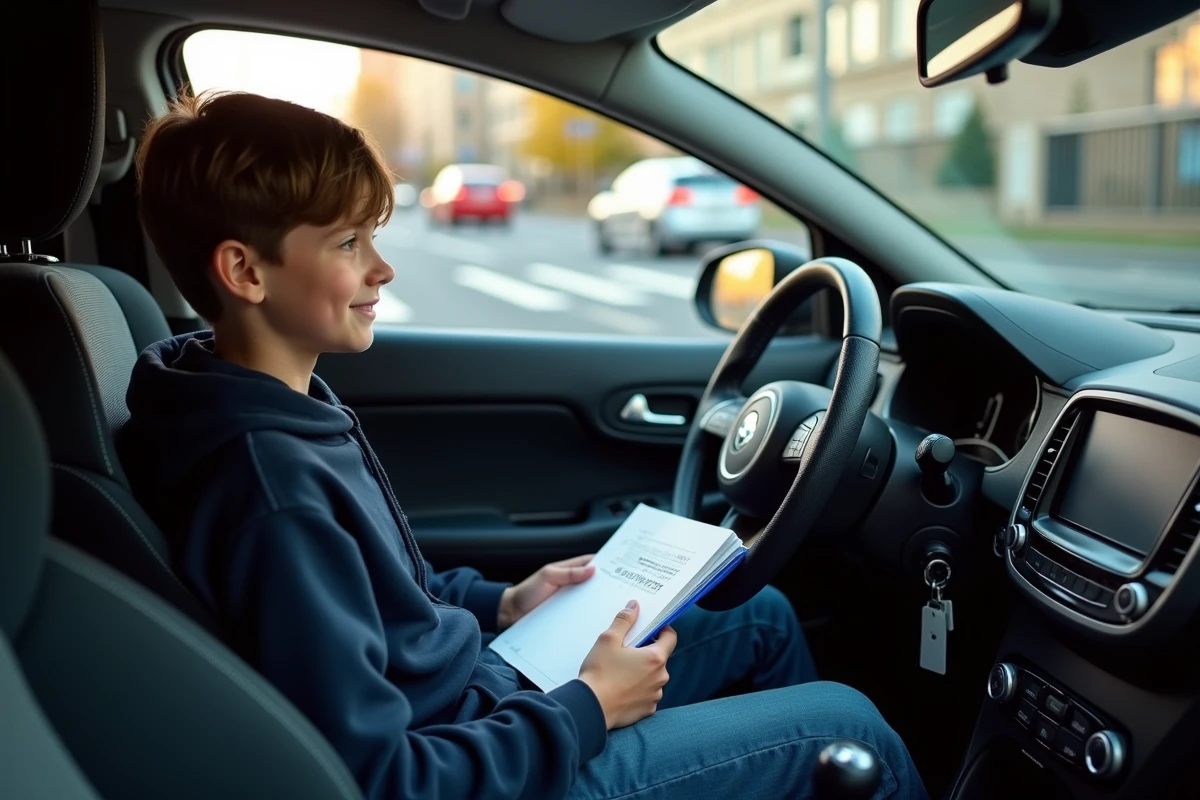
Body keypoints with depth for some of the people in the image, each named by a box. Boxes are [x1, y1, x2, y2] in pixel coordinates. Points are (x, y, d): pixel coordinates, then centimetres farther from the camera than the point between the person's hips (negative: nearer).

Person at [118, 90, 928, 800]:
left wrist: (498, 604, 4)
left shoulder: (277, 405, -2)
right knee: (850, 726, 1)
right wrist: (584, 711, -20)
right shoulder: (271, 492, -32)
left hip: (470, 695, 9)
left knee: (763, 615, 19)